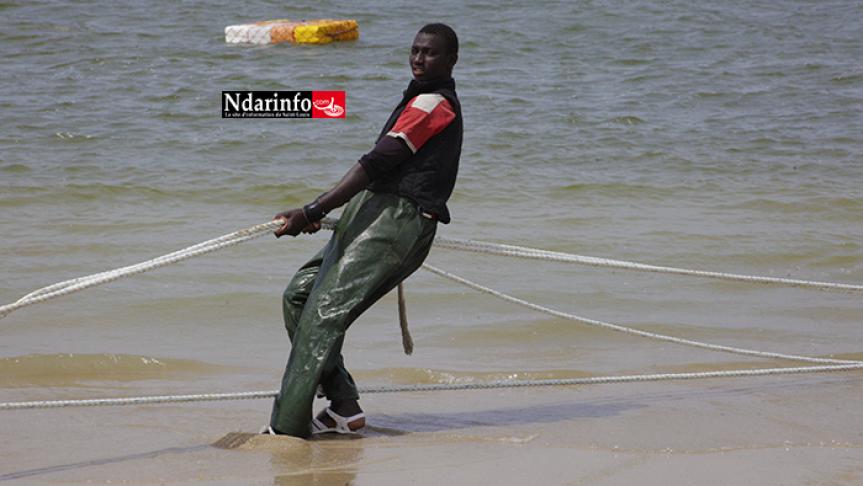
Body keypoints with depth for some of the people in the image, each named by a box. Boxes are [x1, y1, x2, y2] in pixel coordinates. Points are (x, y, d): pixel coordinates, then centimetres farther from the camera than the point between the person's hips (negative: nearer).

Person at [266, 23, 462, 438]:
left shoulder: (433, 104, -9)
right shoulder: (422, 99, 24)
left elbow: (376, 164, -18)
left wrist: (312, 212, -23)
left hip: (396, 220, -10)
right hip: (371, 216, 10)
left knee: (324, 314, -17)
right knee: (299, 294, 6)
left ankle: (287, 428, -20)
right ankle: (343, 406, 2)